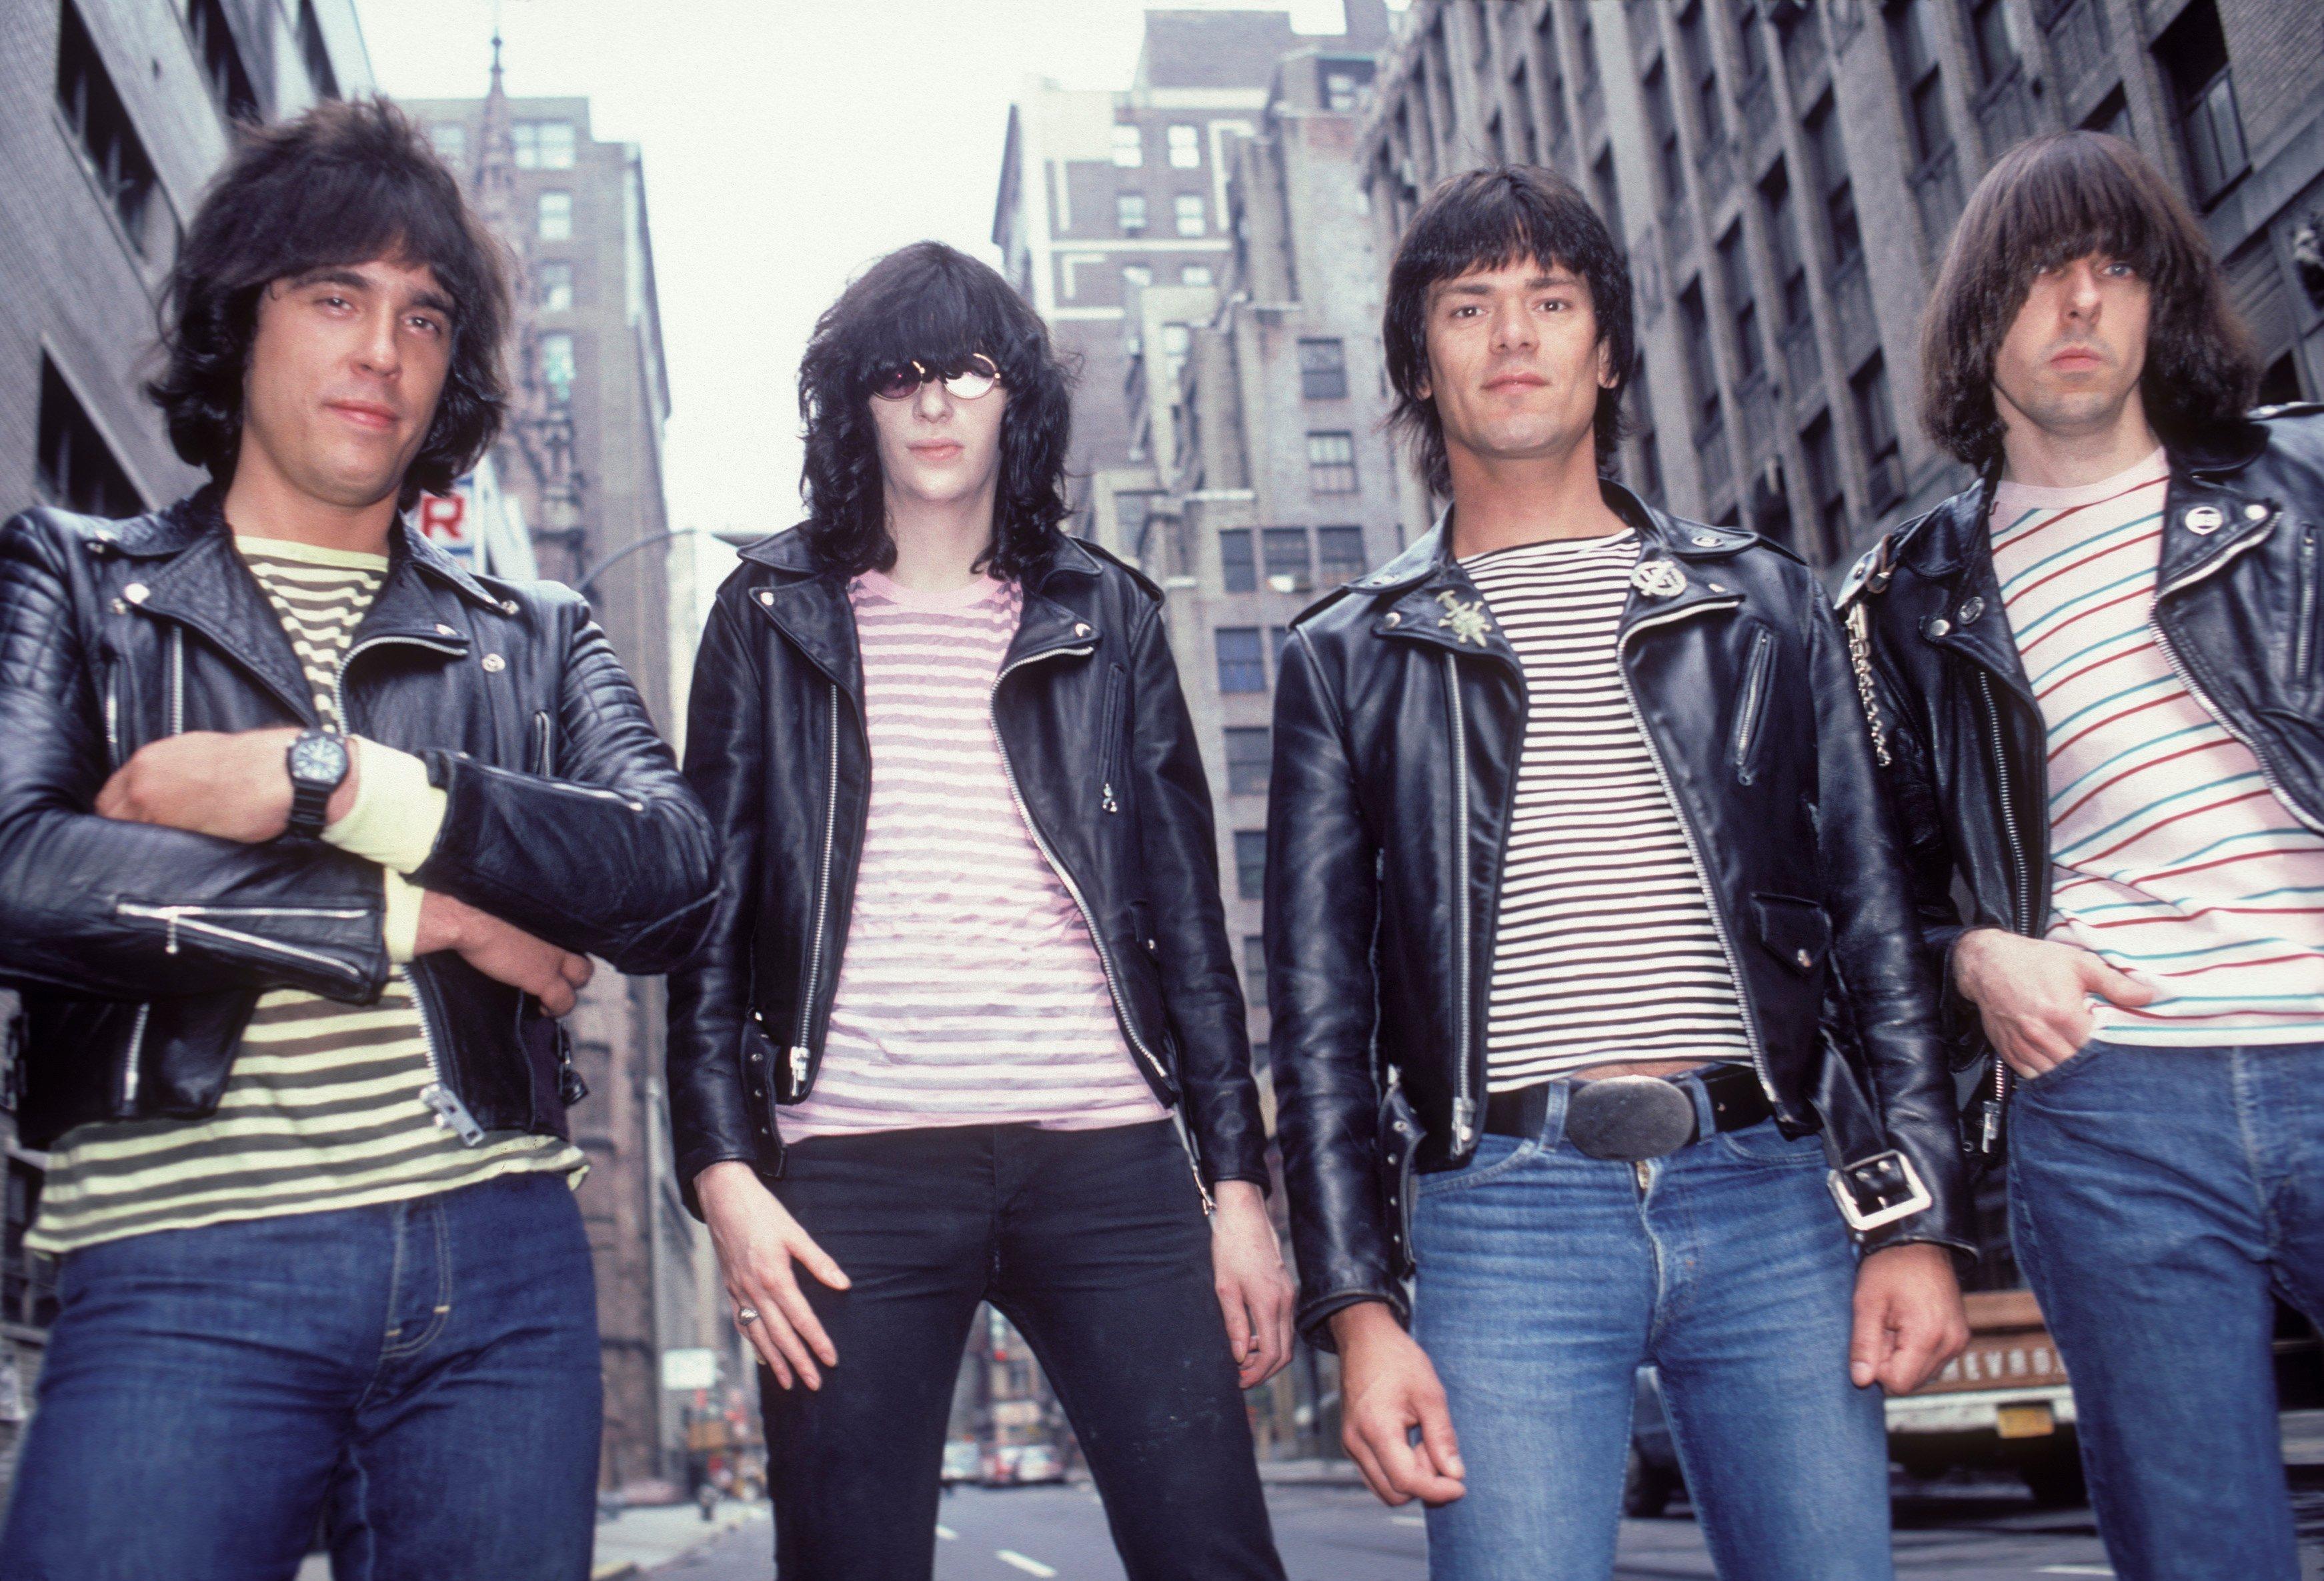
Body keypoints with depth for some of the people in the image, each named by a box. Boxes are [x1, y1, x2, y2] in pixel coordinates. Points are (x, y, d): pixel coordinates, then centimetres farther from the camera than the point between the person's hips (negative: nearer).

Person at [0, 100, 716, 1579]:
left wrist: (330, 778, -10)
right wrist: (403, 911, -6)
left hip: (503, 1263, 2)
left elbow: (675, 880, -2)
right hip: (186, 1273, -2)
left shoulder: (535, 637, 17)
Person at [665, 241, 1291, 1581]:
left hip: (1107, 1158, 1)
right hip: (855, 1171, 0)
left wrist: (1239, 1178, 5)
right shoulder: (774, 618, 13)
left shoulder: (1107, 617, 16)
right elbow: (712, 911, 8)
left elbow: (1188, 912, 13)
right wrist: (725, 1168, -4)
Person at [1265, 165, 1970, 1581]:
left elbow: (1874, 915, 10)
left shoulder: (1766, 604, 14)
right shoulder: (1351, 658, 11)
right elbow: (1321, 1002, 7)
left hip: (1771, 1198, 1)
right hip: (1506, 1216, -1)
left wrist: (1919, 1218, 1)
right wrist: (1358, 1304, -2)